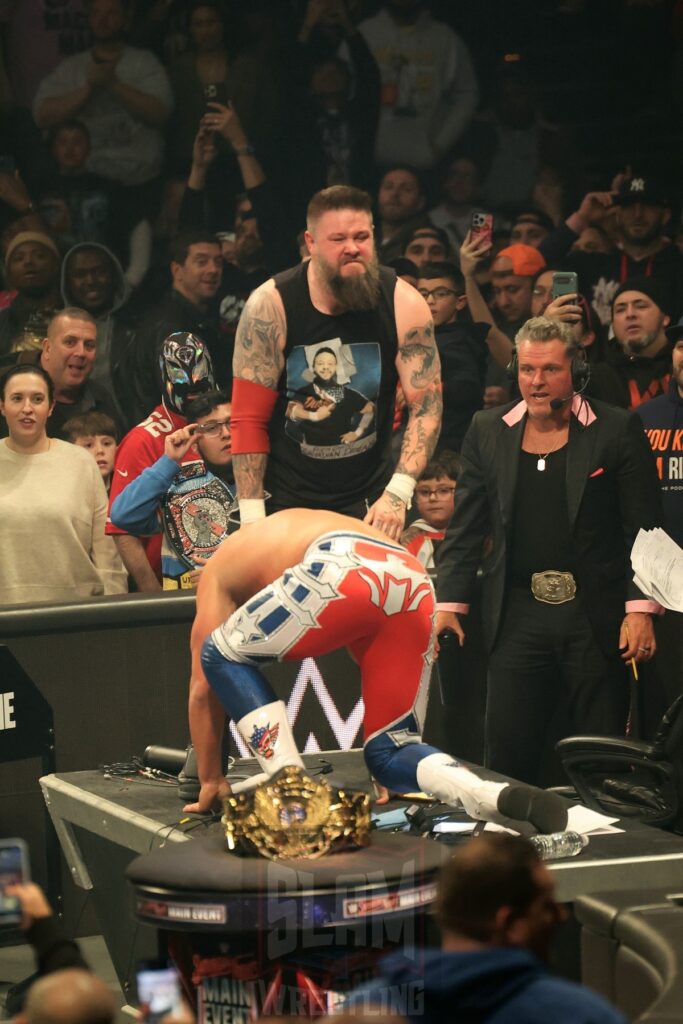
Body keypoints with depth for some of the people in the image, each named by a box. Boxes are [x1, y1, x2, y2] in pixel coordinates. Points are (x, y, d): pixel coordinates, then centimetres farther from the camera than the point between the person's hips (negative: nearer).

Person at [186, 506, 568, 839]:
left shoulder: (222, 570, 31)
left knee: (225, 656, 17)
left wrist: (211, 783, 36)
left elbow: (203, 687, 28)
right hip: (415, 584, 6)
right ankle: (499, 796, -10)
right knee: (390, 753, 17)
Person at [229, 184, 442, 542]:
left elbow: (426, 405, -7)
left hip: (369, 500, 1)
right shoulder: (270, 305, -11)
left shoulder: (403, 306, -7)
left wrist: (397, 493, -19)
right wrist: (251, 515, -14)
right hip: (285, 499, -1)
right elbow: (248, 419, -10)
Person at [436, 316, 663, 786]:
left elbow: (645, 527, -2)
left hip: (595, 615, -2)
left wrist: (641, 608, -10)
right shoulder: (488, 431, 8)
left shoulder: (617, 430, -2)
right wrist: (449, 603, 2)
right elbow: (466, 527, 10)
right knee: (507, 753, 1)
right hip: (519, 615, 2)